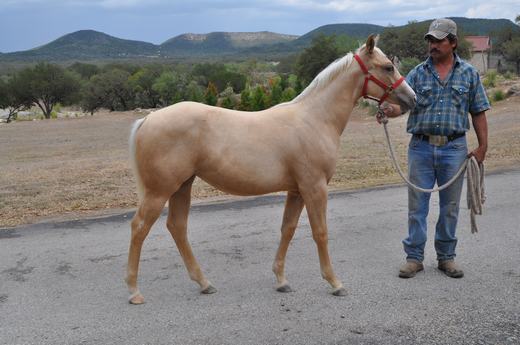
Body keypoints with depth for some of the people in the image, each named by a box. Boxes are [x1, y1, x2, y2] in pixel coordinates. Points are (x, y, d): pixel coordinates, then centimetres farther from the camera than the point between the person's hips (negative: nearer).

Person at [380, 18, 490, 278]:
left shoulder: (469, 74, 6)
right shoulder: (418, 73, 5)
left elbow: (478, 113, 6)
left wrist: (482, 146, -1)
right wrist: (390, 110, -32)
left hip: (454, 147, 0)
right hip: (421, 147, 0)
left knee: (450, 206, 8)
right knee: (417, 205, 4)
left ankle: (446, 257, 21)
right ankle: (414, 257, 13)